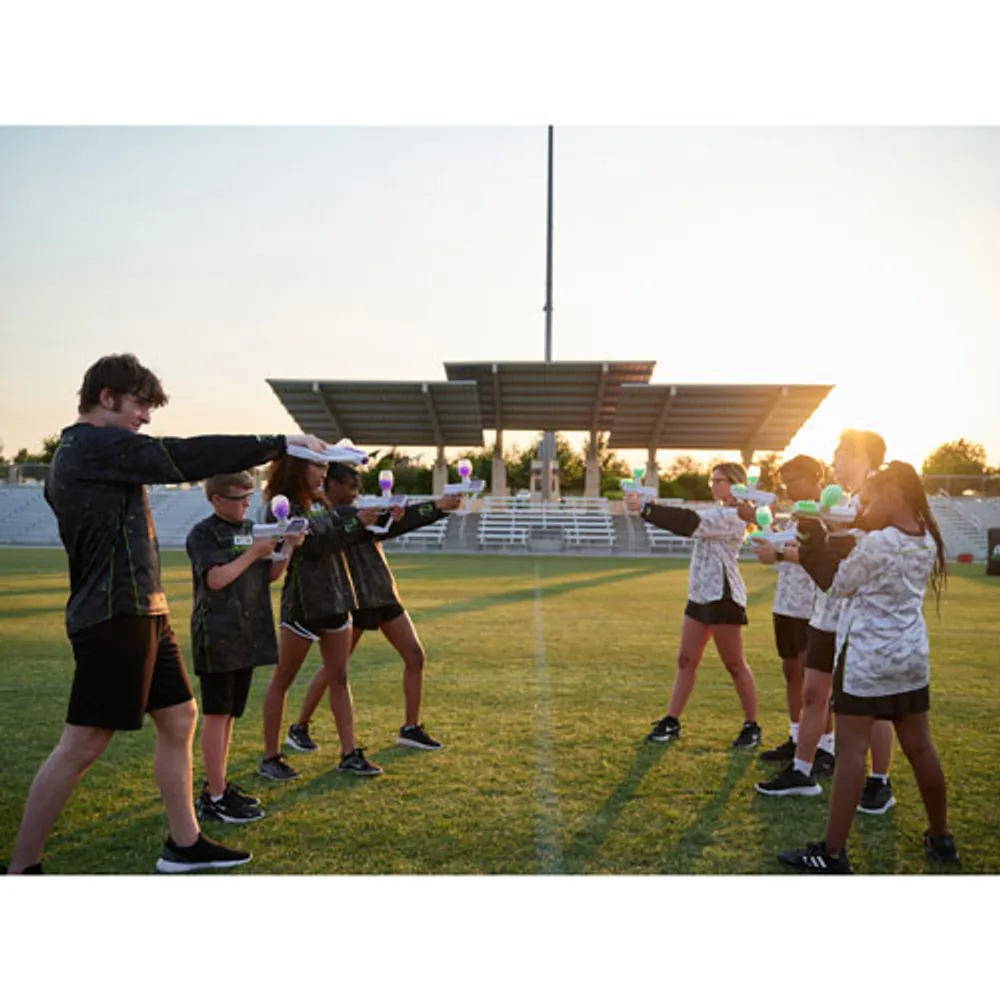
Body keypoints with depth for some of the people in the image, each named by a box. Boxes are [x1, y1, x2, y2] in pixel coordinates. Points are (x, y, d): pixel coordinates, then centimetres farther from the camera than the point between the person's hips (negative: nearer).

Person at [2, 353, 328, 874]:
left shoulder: (72, 455, 18)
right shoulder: (98, 444, -12)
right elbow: (189, 457, -20)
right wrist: (279, 443, -17)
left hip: (141, 612, 10)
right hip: (115, 616, -10)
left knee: (179, 718, 13)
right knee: (81, 746, -3)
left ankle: (184, 844, 22)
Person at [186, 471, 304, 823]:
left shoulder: (251, 529, 12)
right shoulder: (203, 533, -8)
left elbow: (270, 575, 15)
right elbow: (216, 579, -18)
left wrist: (286, 549, -1)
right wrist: (253, 553, -14)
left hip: (247, 636, 7)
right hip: (217, 638, -7)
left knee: (229, 713, 13)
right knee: (216, 714, -3)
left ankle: (217, 785, 23)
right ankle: (215, 798, 2)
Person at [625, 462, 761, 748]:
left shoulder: (733, 517, -14)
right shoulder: (718, 514, 18)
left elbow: (689, 522, -25)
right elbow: (687, 523, 7)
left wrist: (645, 508, -28)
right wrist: (647, 507, -8)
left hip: (722, 597, -9)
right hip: (700, 595, 9)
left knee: (734, 665, 2)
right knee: (686, 660, 7)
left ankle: (752, 726, 15)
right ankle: (671, 722, 11)